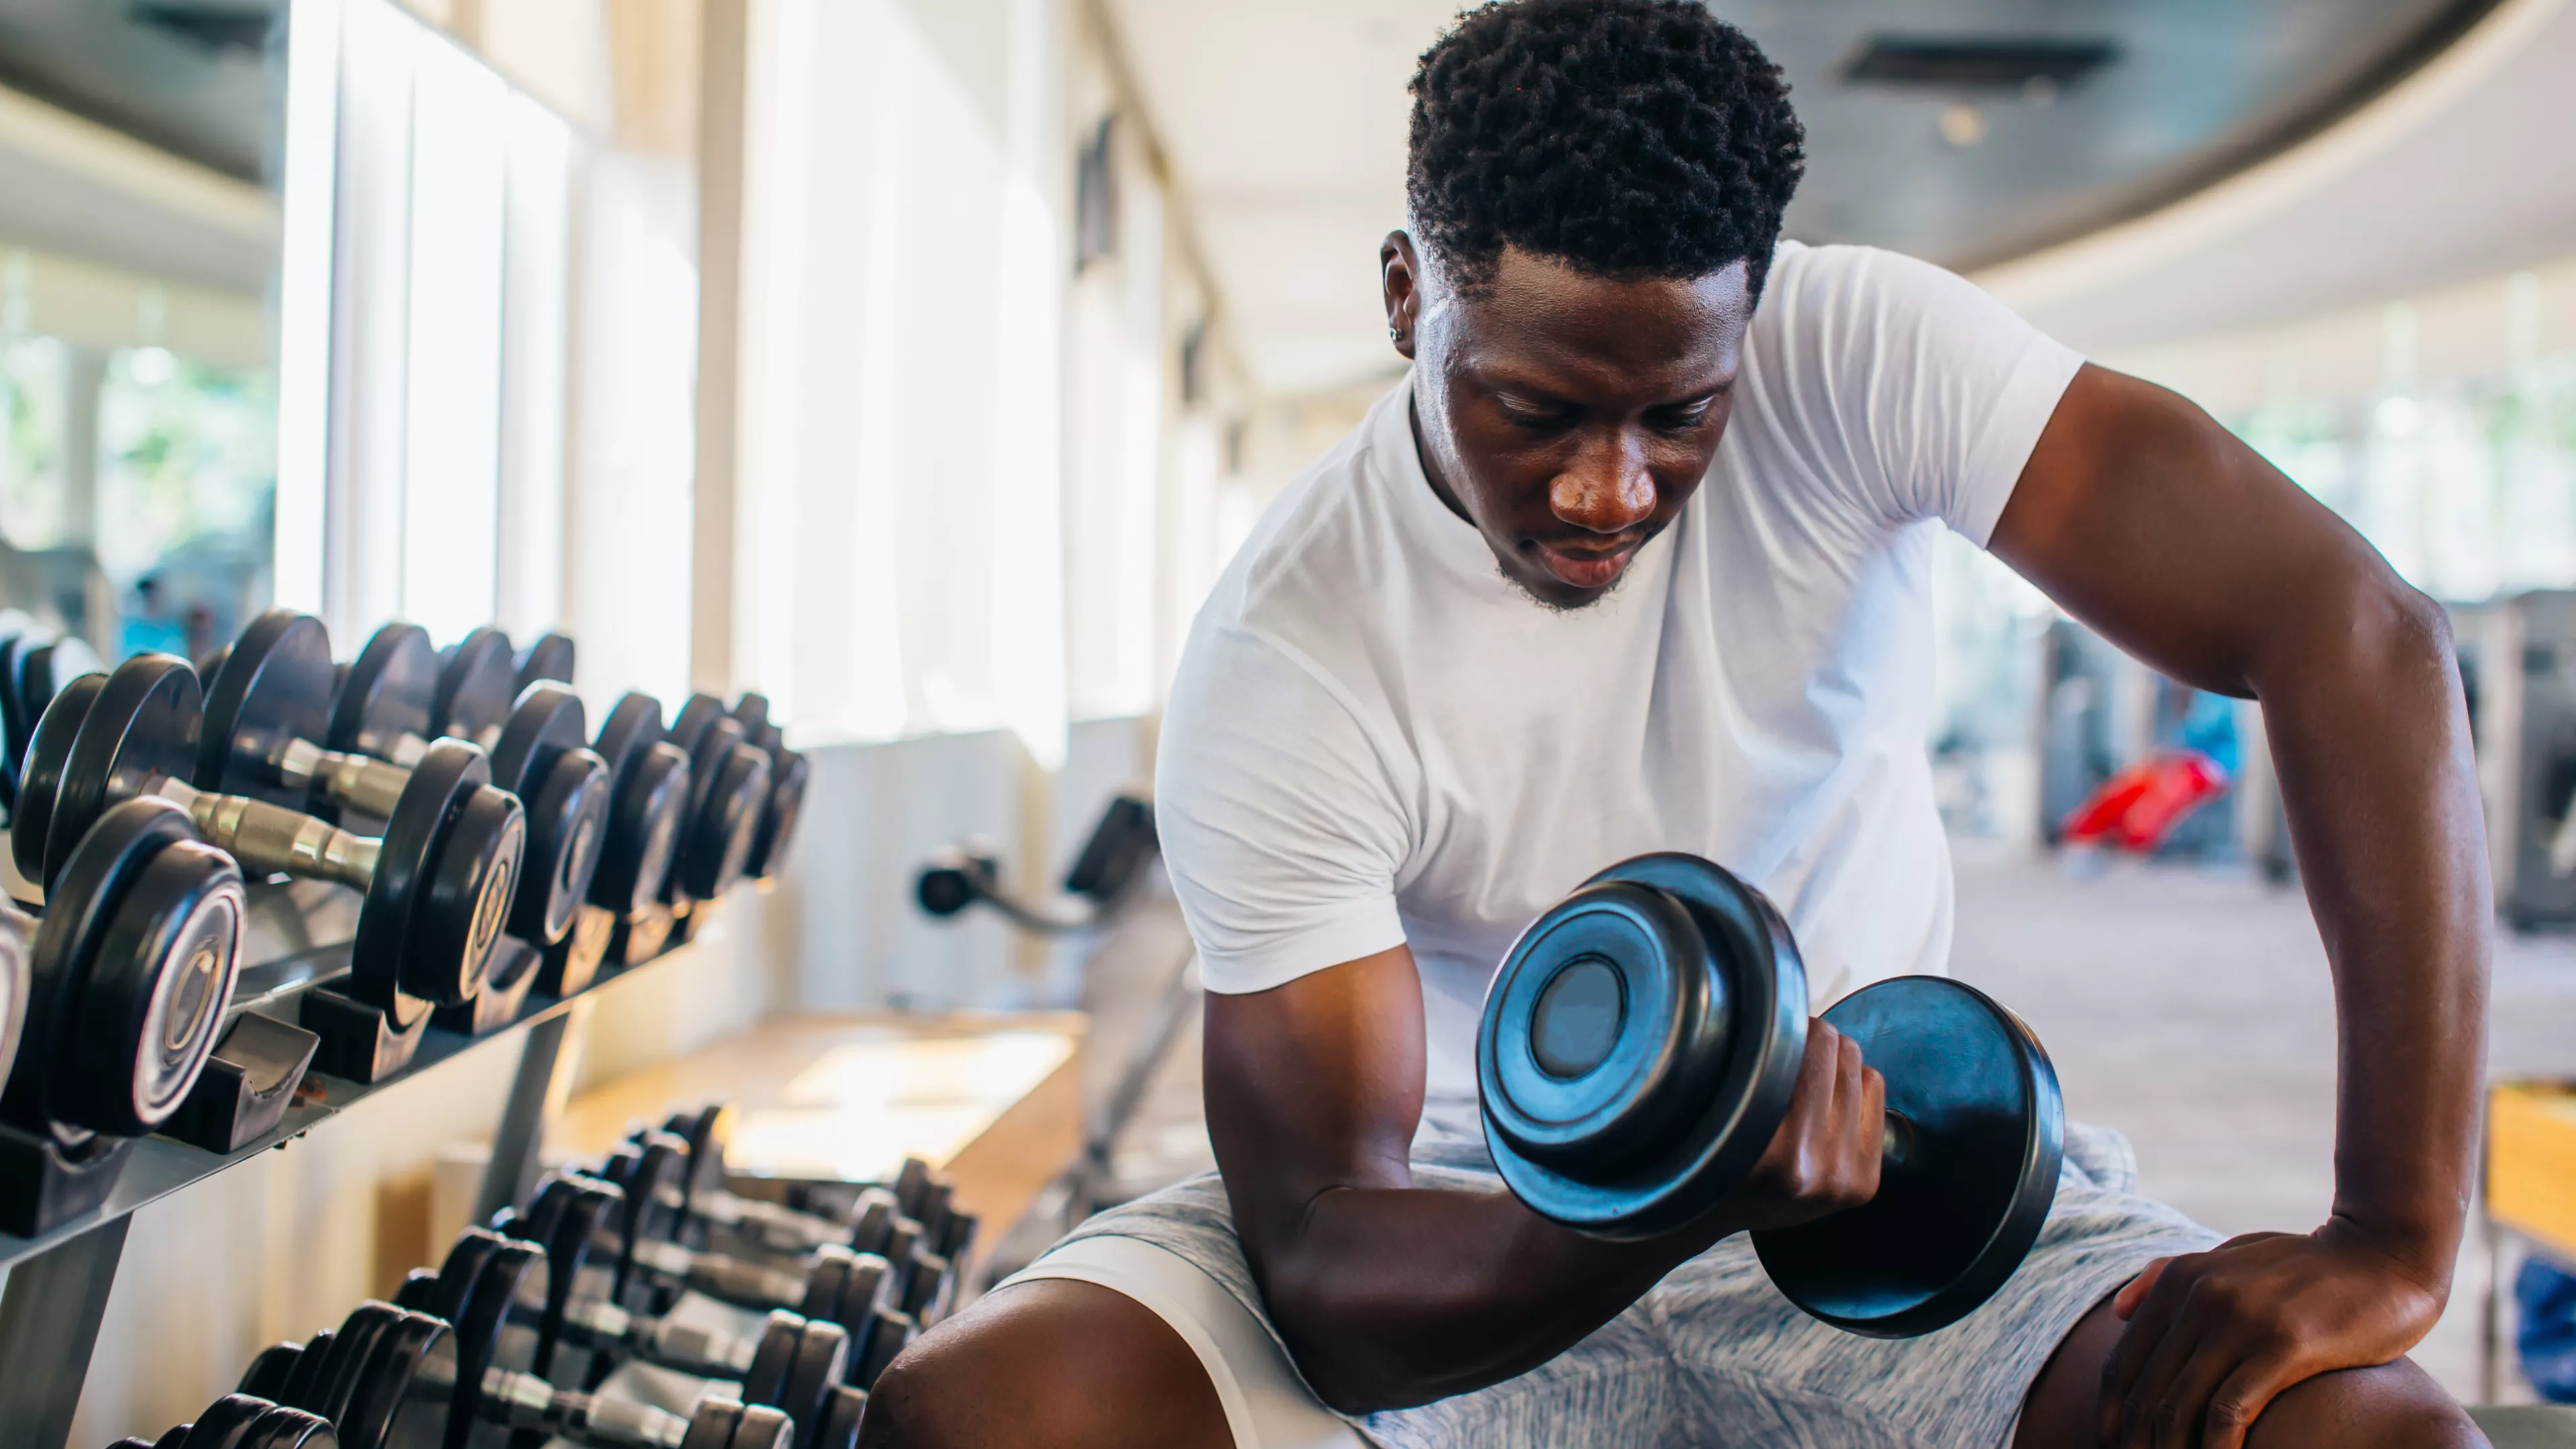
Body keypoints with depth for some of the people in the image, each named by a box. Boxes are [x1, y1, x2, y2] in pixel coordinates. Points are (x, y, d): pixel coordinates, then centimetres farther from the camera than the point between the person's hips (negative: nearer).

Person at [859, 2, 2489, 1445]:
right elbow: (1326, 1283, -22)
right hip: (1493, 1232, 0)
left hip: (1874, 1163, 1)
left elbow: (2354, 633, -23)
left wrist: (2397, 1241, -28)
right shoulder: (1279, 667, -19)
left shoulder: (1861, 359, -17)